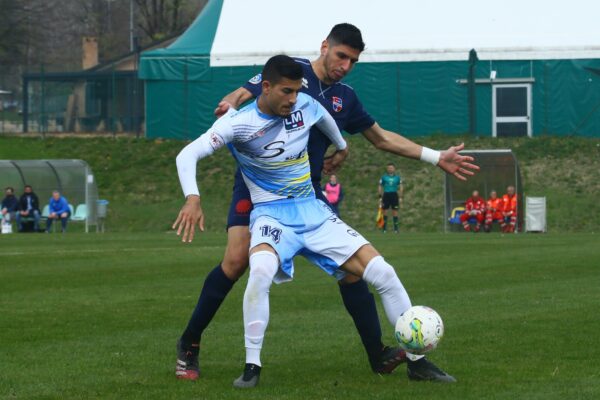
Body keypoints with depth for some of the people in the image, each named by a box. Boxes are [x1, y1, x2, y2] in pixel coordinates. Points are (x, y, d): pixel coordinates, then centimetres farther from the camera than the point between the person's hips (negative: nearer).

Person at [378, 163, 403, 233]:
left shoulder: (397, 177, 7)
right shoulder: (384, 177, 5)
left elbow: (401, 187, 10)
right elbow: (380, 187, 8)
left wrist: (401, 197, 3)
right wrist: (380, 196, 1)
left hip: (394, 195, 0)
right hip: (386, 195, 0)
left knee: (395, 212, 0)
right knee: (385, 211, 0)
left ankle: (396, 228, 6)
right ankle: (384, 228, 8)